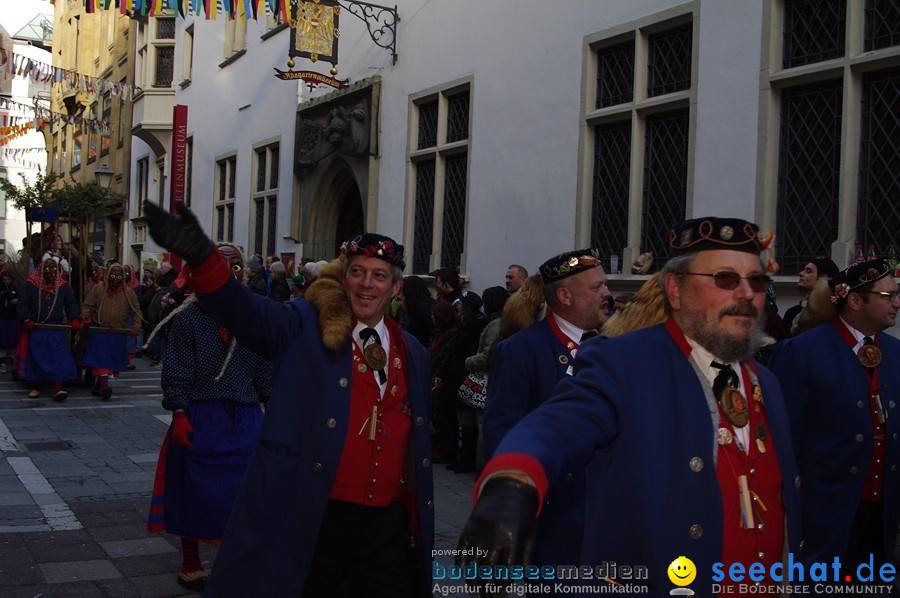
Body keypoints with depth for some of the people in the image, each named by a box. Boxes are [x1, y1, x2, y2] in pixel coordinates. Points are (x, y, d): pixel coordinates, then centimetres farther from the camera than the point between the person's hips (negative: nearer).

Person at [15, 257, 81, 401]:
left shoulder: (63, 286, 7)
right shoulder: (30, 285, 1)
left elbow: (71, 304, 10)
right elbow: (22, 304, 1)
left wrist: (74, 318, -6)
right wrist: (26, 319, -12)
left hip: (56, 330, 1)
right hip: (35, 329, -1)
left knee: (58, 358, -10)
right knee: (35, 359, 4)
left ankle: (58, 389, -13)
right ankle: (34, 388, 18)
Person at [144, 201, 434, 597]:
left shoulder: (413, 353, 11)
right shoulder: (306, 327, -3)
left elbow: (417, 442, 15)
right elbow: (247, 311, -21)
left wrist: (421, 522, 15)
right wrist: (200, 256, -39)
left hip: (388, 524, 4)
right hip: (310, 518, -3)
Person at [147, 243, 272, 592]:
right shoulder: (189, 316, -5)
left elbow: (265, 372, 8)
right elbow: (176, 373, -6)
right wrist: (179, 416, -12)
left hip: (244, 419, 2)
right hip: (199, 418, -2)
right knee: (195, 491, 9)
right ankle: (191, 563, 27)